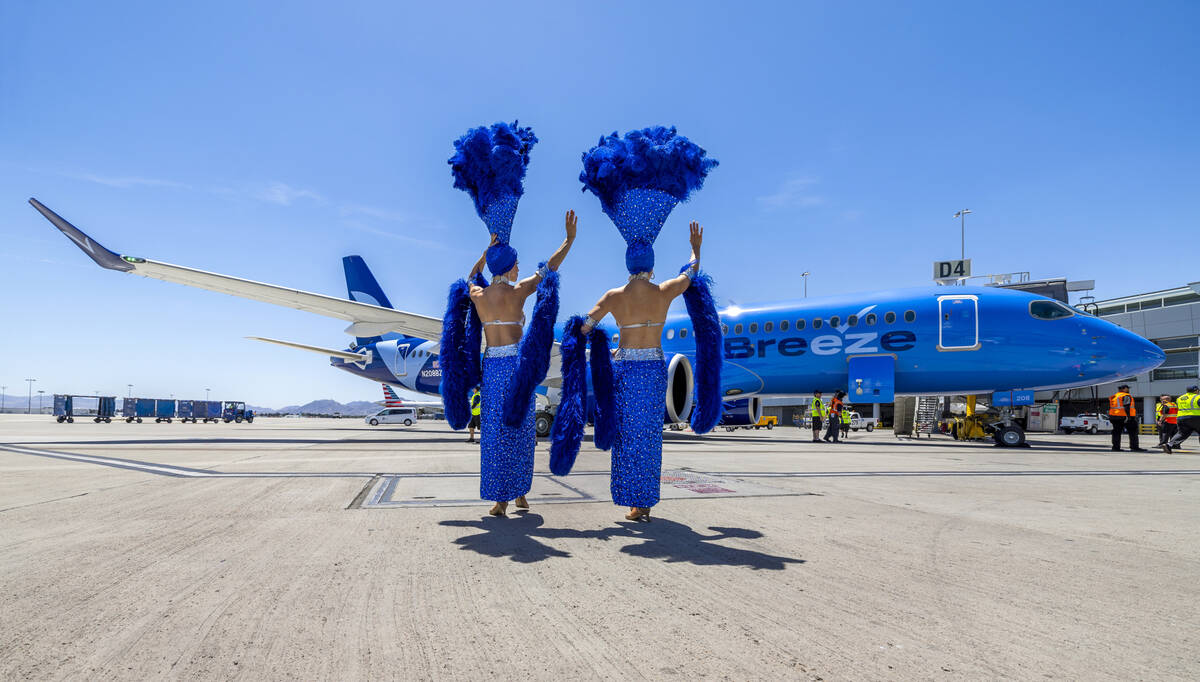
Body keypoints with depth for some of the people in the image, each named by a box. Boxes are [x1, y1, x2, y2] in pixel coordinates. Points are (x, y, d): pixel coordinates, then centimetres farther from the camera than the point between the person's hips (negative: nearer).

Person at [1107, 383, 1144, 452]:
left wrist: (1111, 417, 20)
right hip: (1125, 417, -7)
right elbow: (1126, 407, -17)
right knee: (1133, 432, -2)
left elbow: (1110, 407, 16)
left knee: (1116, 432, 8)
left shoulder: (1113, 396, 16)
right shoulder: (1126, 396, -7)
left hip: (1114, 416, 7)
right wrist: (1128, 416, -21)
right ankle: (1134, 447, -7)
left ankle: (1115, 447, 5)